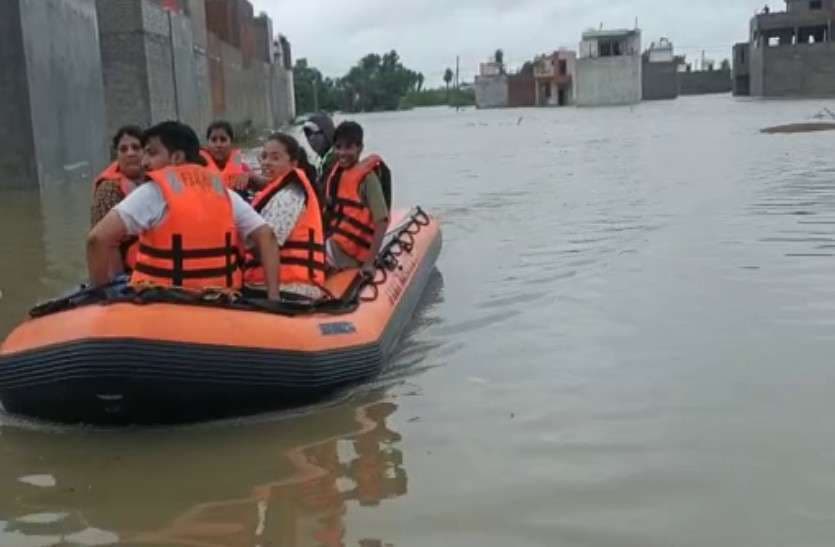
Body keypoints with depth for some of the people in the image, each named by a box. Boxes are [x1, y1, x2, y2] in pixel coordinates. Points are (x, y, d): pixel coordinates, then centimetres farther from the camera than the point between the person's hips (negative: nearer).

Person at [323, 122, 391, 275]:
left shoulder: (367, 177, -13)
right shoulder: (337, 173, 10)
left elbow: (382, 221, -19)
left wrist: (370, 262, -25)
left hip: (349, 250, -8)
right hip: (332, 242, 8)